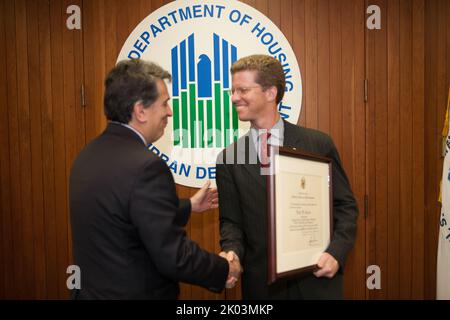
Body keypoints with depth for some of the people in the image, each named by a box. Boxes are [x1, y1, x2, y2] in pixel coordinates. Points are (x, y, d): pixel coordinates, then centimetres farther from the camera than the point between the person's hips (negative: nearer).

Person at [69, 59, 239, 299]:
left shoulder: (90, 155, 1)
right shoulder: (145, 166, -26)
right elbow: (173, 257, -24)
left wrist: (188, 206, 19)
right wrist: (224, 269, -8)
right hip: (134, 293, -8)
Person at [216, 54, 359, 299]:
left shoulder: (318, 144, -4)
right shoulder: (229, 158, 0)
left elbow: (345, 206, 0)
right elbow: (231, 220, 1)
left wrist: (336, 253, -13)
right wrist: (232, 252, -18)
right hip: (261, 282, 1)